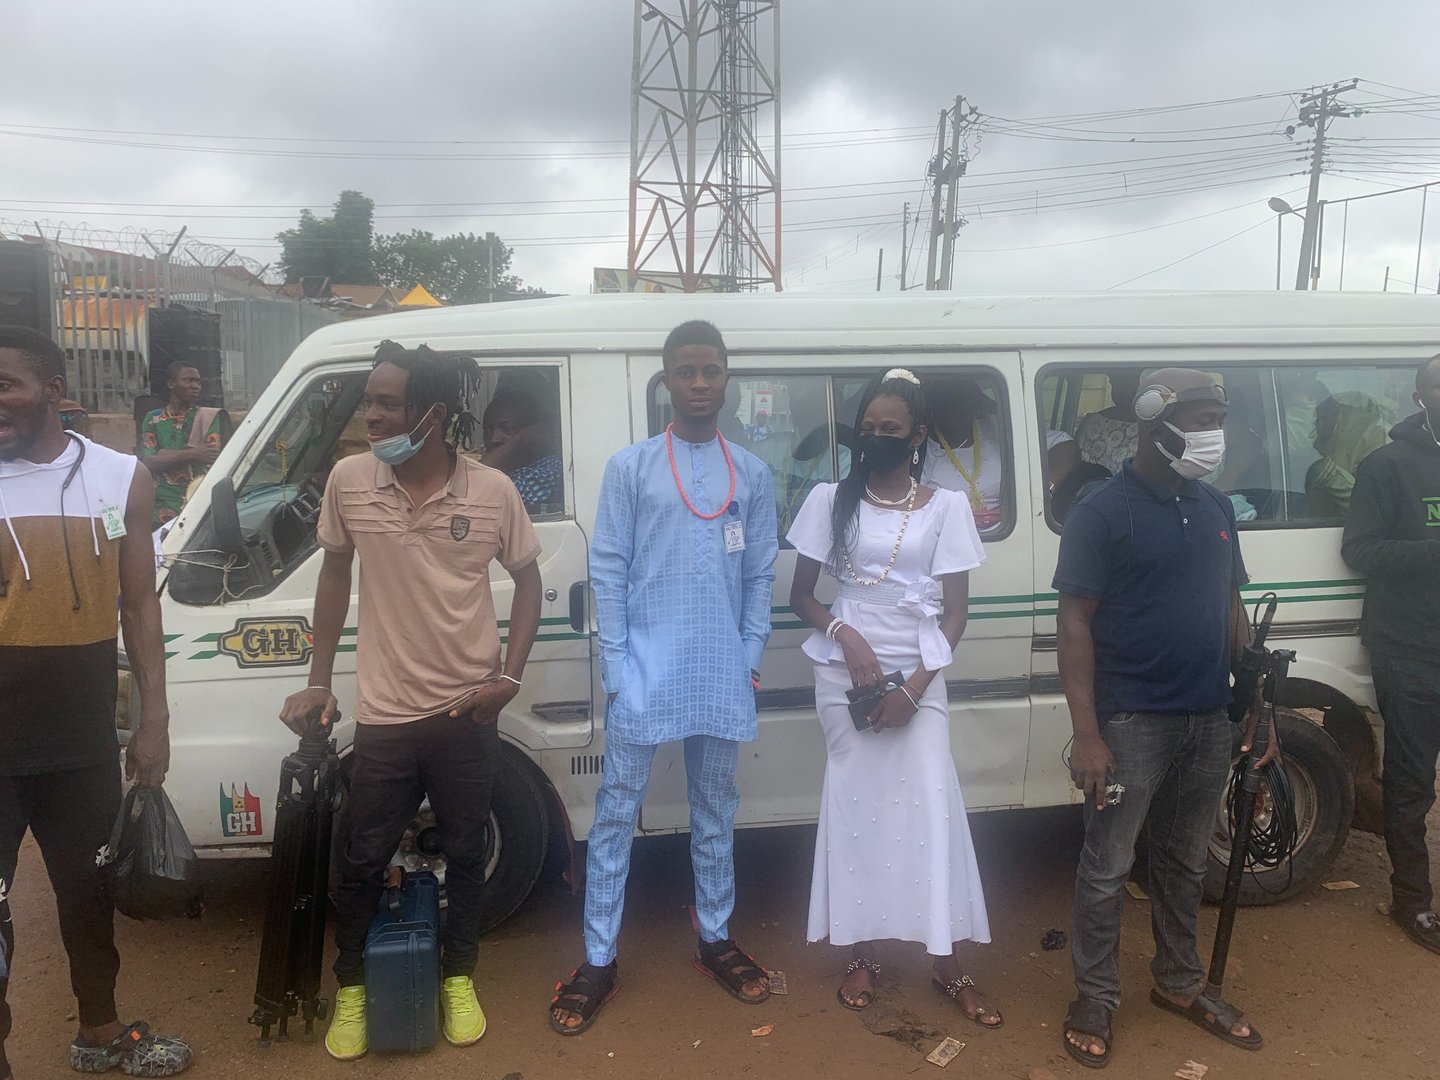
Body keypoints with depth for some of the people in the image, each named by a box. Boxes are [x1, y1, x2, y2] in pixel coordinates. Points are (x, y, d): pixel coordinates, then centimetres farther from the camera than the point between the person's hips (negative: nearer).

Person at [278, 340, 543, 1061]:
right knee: (363, 860, 12)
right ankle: (350, 988, 35)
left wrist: (508, 677, -6)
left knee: (465, 854, 15)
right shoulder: (349, 481, -7)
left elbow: (527, 579, 3)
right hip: (382, 715, 1)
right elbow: (335, 573, 7)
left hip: (467, 713, 0)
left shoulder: (492, 491, -11)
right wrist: (319, 682, 6)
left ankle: (458, 978, 37)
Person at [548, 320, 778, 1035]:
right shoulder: (630, 467, -1)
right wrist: (616, 668, -8)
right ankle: (599, 962, 15)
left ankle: (716, 941, 31)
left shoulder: (752, 475, 8)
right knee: (616, 813, 3)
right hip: (644, 676, -2)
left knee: (715, 814, 15)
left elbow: (760, 576, 9)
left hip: (723, 679, 3)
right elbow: (607, 571, -3)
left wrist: (749, 659, 2)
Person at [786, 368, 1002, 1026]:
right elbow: (801, 595, 6)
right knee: (856, 802, 3)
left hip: (918, 672, 0)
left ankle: (948, 965, 10)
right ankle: (862, 956, 16)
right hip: (846, 670, 0)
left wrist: (913, 687, -10)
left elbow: (954, 612, 0)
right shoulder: (832, 500, 3)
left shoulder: (946, 507, 1)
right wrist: (845, 634, -13)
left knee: (931, 803, -3)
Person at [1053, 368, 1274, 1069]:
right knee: (1108, 867, 4)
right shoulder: (1102, 512, -10)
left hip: (1208, 721, 6)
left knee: (1184, 864, 18)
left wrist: (1259, 706, 11)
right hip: (1132, 722, -6)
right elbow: (1075, 624, -13)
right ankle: (1095, 1000, 19)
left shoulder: (1216, 508, 10)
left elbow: (1233, 608, 16)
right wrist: (1087, 734, -18)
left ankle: (1179, 985, 35)